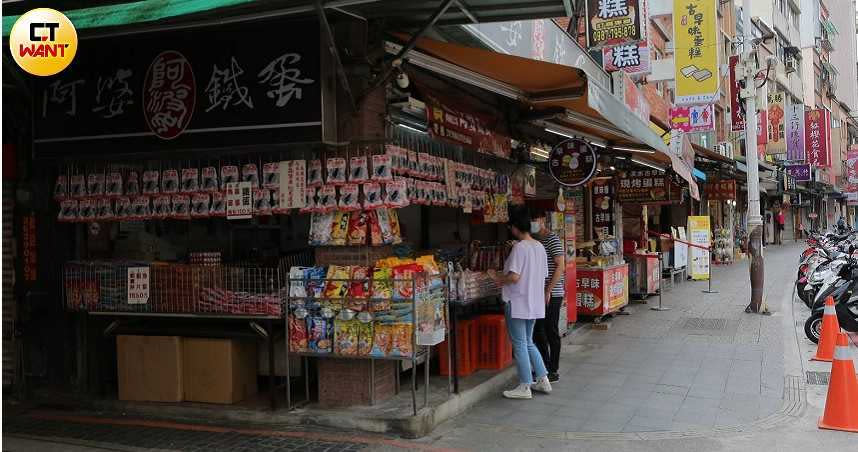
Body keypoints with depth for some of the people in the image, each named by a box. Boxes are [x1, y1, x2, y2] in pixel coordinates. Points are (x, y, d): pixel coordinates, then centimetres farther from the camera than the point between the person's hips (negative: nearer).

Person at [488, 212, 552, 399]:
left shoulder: (519, 247, -17)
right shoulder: (540, 247, 8)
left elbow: (514, 277, -24)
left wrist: (498, 279, -5)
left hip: (518, 303, -8)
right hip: (535, 303, 8)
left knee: (519, 344, 1)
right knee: (528, 342, 20)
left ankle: (524, 387, 6)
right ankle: (543, 380, 21)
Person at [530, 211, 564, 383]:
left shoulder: (552, 239, -11)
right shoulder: (534, 240, 13)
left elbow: (561, 266, -17)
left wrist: (549, 291, -19)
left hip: (552, 294, -8)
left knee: (551, 332, -1)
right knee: (537, 331, 11)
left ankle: (554, 371, 8)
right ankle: (544, 367, 23)